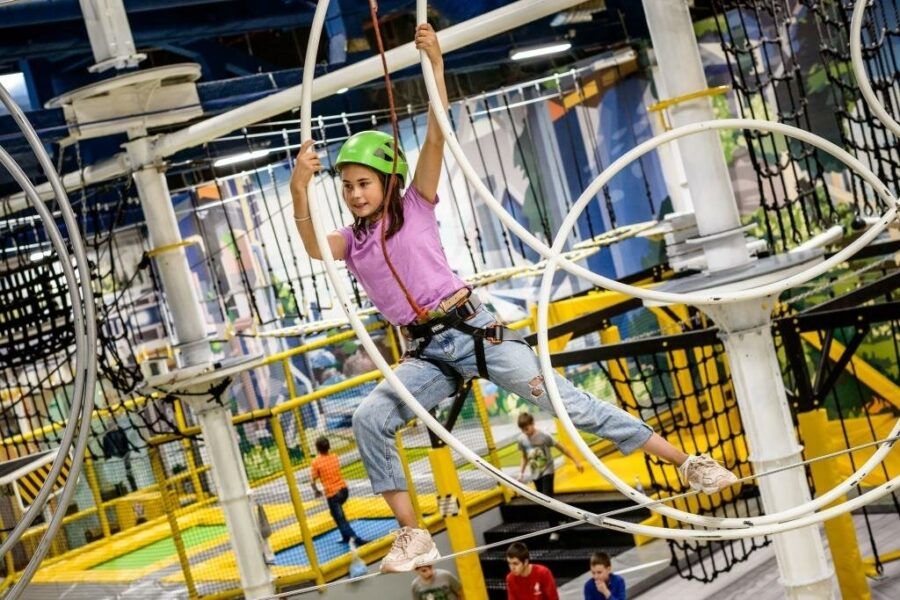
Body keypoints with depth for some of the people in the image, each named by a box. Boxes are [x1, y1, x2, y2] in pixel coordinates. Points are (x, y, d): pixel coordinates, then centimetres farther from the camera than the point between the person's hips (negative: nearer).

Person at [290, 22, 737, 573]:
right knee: (370, 418, -22)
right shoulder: (352, 241, 9)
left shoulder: (416, 206, 2)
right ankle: (413, 536, -15)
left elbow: (436, 136, -10)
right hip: (428, 355, 3)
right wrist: (300, 188, -32)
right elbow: (313, 248, -14)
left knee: (569, 403, -7)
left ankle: (690, 463, 2)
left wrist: (435, 63, -23)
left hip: (475, 330, -3)